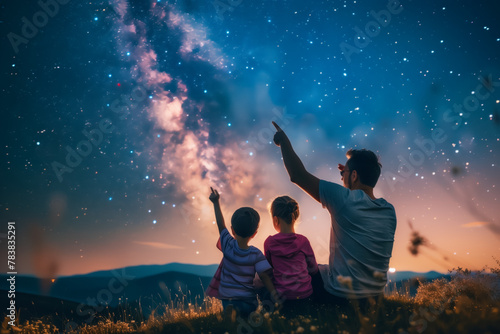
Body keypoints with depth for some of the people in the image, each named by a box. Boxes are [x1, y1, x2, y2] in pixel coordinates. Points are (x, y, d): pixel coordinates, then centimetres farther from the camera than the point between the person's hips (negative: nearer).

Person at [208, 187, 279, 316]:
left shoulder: (228, 246, -9)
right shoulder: (256, 254, -11)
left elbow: (221, 225, 2)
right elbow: (265, 276, -15)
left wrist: (216, 202, 8)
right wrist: (274, 295, -10)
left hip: (226, 297, 2)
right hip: (247, 299, -2)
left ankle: (230, 308, -16)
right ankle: (239, 309, -21)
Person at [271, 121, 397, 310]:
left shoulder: (345, 199, -21)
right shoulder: (389, 211, -4)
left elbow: (297, 175, -16)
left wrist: (284, 141, -3)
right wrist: (349, 178, 13)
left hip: (341, 297, -6)